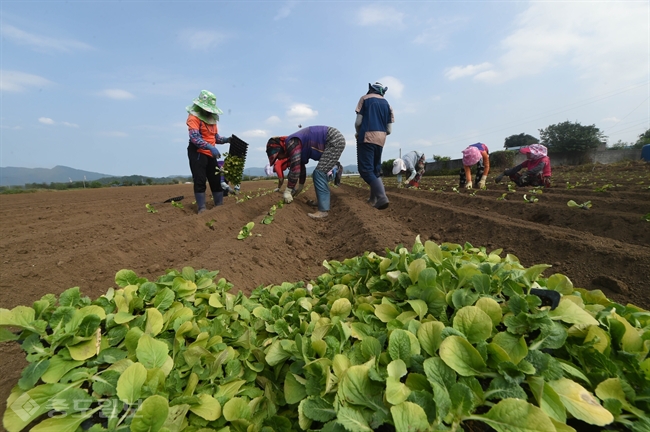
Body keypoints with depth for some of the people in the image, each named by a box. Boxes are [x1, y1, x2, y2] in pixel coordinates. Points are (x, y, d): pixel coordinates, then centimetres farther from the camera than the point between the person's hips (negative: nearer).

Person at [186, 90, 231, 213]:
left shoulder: (211, 118, 15)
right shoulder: (194, 117, -10)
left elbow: (216, 137, 15)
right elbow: (194, 138, -23)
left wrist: (227, 139, -4)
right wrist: (210, 147, -34)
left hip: (210, 154, 8)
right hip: (197, 153, -7)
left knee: (216, 180, 8)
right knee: (200, 181, -6)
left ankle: (219, 205, 17)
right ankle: (201, 208, -1)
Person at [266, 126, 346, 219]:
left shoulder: (292, 143, -16)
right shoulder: (294, 144, 14)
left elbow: (295, 169, -19)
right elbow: (301, 167, 25)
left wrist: (287, 191, -10)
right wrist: (300, 186, 35)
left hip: (335, 141, -10)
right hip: (335, 139, 10)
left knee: (319, 173, -14)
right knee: (320, 173, 17)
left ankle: (323, 210, -14)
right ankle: (323, 200, 25)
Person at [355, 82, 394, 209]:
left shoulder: (365, 98, 6)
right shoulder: (387, 104, 16)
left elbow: (358, 122, -4)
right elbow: (389, 130, 10)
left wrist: (358, 133, 15)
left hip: (366, 138, -5)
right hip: (381, 140, 5)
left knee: (366, 170, -9)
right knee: (375, 170, 15)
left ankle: (382, 196, -25)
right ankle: (373, 199, 14)